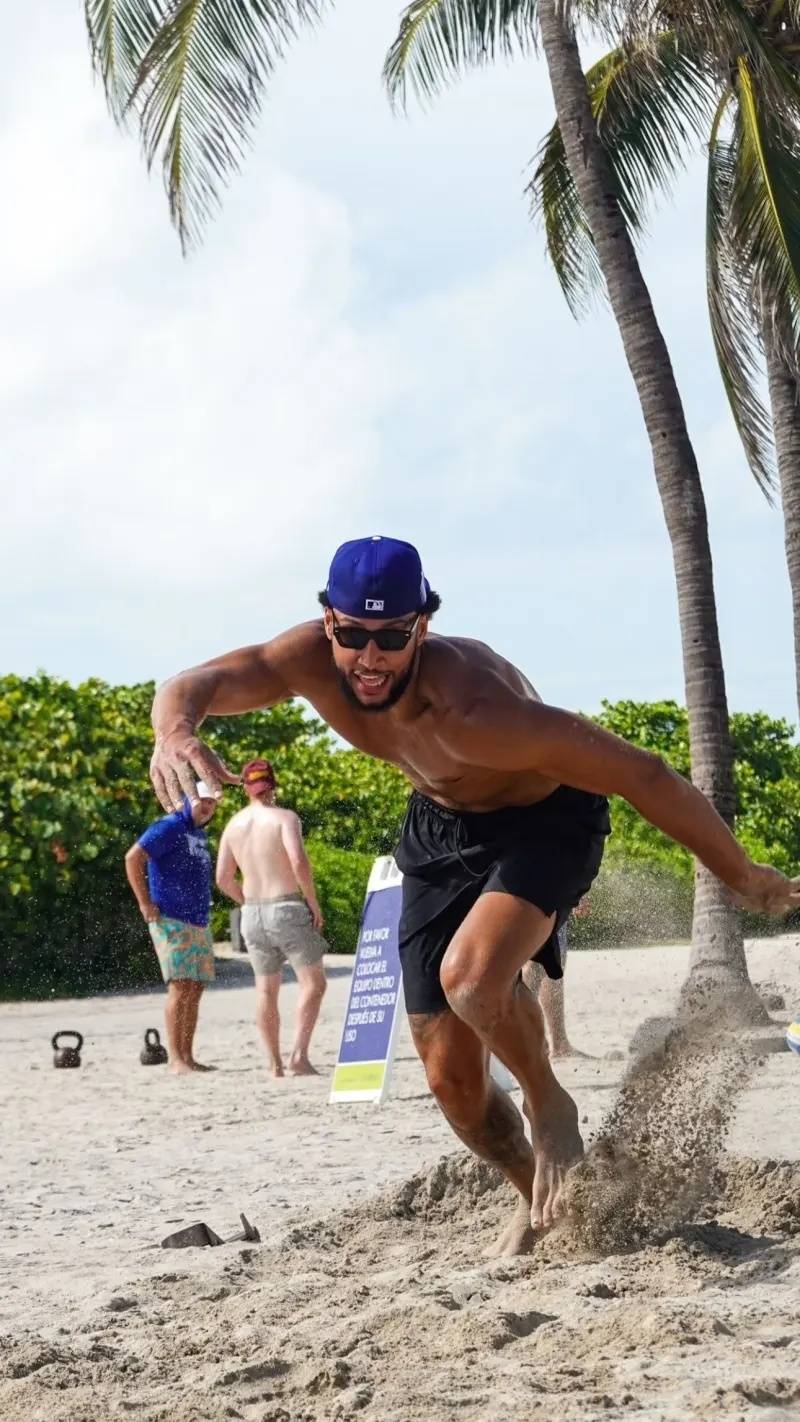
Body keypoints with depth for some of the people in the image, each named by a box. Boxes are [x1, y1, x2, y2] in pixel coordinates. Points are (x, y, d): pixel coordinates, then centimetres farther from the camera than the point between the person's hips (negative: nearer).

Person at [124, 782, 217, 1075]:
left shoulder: (199, 834, 19)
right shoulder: (169, 827, -8)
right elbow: (133, 858, -17)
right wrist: (145, 903, -18)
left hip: (199, 924, 9)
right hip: (172, 922, -9)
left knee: (195, 990, 7)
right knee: (181, 987, -14)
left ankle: (187, 1057, 10)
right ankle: (176, 1060, -14)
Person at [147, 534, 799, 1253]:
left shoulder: (474, 710, -39)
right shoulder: (311, 659, -23)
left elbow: (641, 773, -34)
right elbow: (192, 686, -29)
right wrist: (175, 732, -55)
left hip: (546, 820, -6)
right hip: (441, 827, 6)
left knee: (470, 974, -36)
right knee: (451, 1077, 5)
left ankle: (551, 1108, -5)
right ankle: (541, 1200, 33)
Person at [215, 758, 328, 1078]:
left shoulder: (234, 824, 8)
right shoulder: (284, 817, -8)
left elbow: (223, 878, 10)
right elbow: (299, 862, -22)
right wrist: (314, 903, -10)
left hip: (252, 915, 5)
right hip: (287, 908, -5)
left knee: (266, 989, 12)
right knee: (313, 982, 0)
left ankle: (273, 1062, 13)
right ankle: (299, 1055, -13)